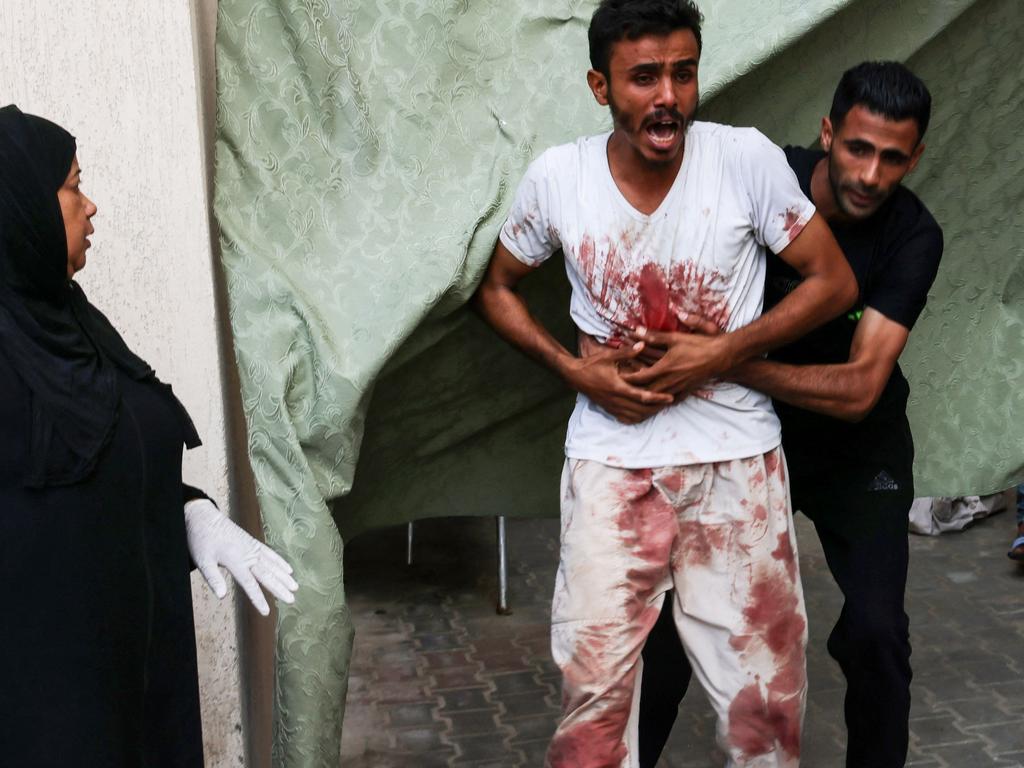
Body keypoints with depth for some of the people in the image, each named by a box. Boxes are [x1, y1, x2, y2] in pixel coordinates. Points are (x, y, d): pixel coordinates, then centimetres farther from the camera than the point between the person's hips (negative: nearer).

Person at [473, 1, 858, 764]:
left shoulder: (747, 158, -11)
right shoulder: (556, 177, -7)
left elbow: (834, 281, -4)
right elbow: (496, 287, 9)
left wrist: (724, 352, -15)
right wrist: (572, 369, -6)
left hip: (736, 454, 0)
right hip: (611, 457, 1)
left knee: (764, 681, 10)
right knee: (595, 676, 6)